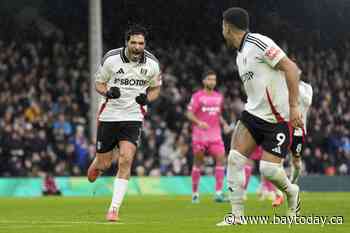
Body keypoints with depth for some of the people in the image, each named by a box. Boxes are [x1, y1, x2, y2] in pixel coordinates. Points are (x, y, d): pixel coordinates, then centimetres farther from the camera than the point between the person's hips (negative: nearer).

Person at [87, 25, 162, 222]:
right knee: (103, 164, 5)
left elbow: (156, 88, 12)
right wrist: (108, 92, -20)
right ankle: (95, 168, 46)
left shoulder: (152, 63, -5)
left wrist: (147, 98, -11)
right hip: (109, 115, 0)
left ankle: (114, 209, -11)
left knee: (126, 161, -18)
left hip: (133, 118, 0)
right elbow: (99, 83, 3)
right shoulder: (111, 59, -9)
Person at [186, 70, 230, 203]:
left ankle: (218, 192, -13)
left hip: (215, 135, 4)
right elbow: (189, 113, -7)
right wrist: (199, 122, -25)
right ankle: (195, 193, 14)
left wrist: (224, 124, 8)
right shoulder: (197, 96, -3)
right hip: (200, 136, -4)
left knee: (221, 159, -12)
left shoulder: (219, 97, 13)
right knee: (198, 163, 3)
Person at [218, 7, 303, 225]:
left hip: (279, 119, -8)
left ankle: (292, 192, 20)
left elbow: (290, 68, -18)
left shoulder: (258, 42, -14)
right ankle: (237, 215, -2)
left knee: (269, 169, -12)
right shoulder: (240, 55, 15)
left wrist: (293, 106, -22)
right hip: (253, 113, 8)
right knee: (235, 159, -8)